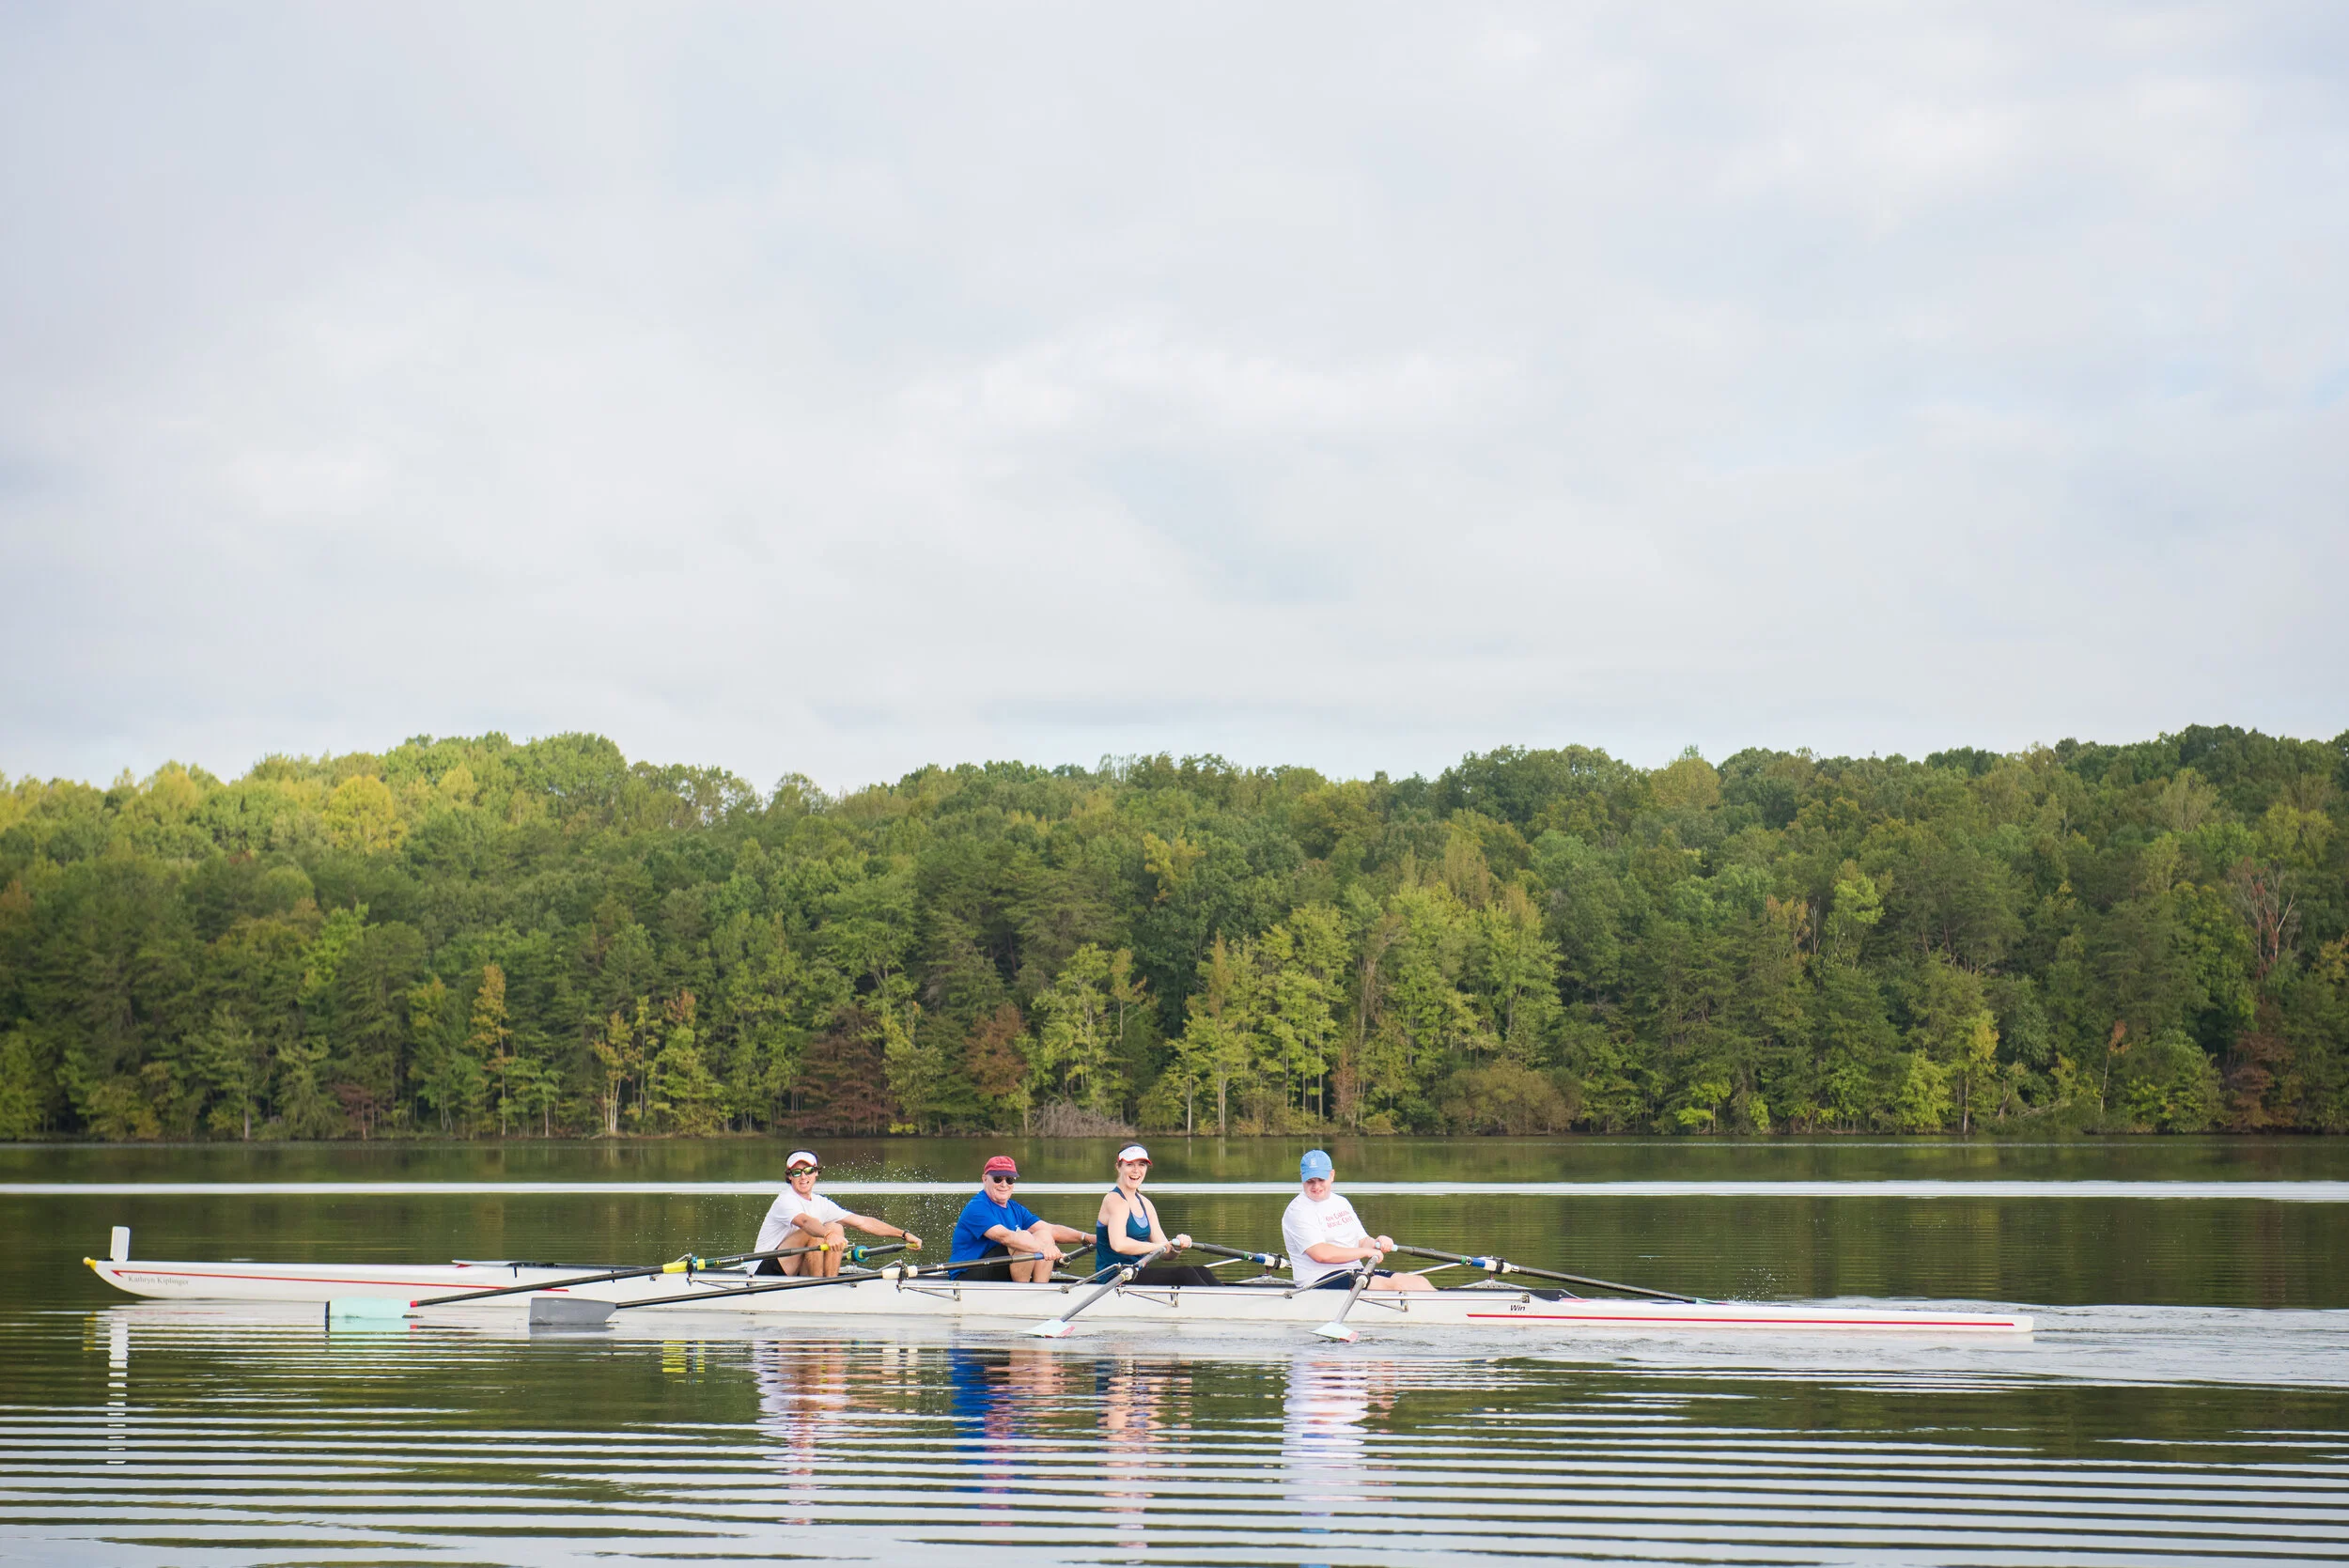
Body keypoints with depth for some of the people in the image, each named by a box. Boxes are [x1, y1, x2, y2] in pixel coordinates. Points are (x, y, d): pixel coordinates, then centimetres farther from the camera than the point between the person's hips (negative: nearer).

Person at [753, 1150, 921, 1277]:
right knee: (813, 1232, -26)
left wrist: (904, 1235, -2)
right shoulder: (786, 1200, -15)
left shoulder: (820, 1203, 7)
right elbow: (805, 1221, -39)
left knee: (837, 1228, -5)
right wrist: (828, 1235, -59)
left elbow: (862, 1222, 6)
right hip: (766, 1271, -7)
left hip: (794, 1273, 7)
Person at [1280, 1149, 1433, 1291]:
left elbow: (1362, 1241, 20)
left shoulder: (1341, 1203, 19)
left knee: (1418, 1282, -9)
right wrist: (1367, 1251, -12)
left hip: (1355, 1272, 9)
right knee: (1390, 1284, -28)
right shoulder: (1298, 1211, -7)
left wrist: (1377, 1242, -5)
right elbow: (1321, 1254, -19)